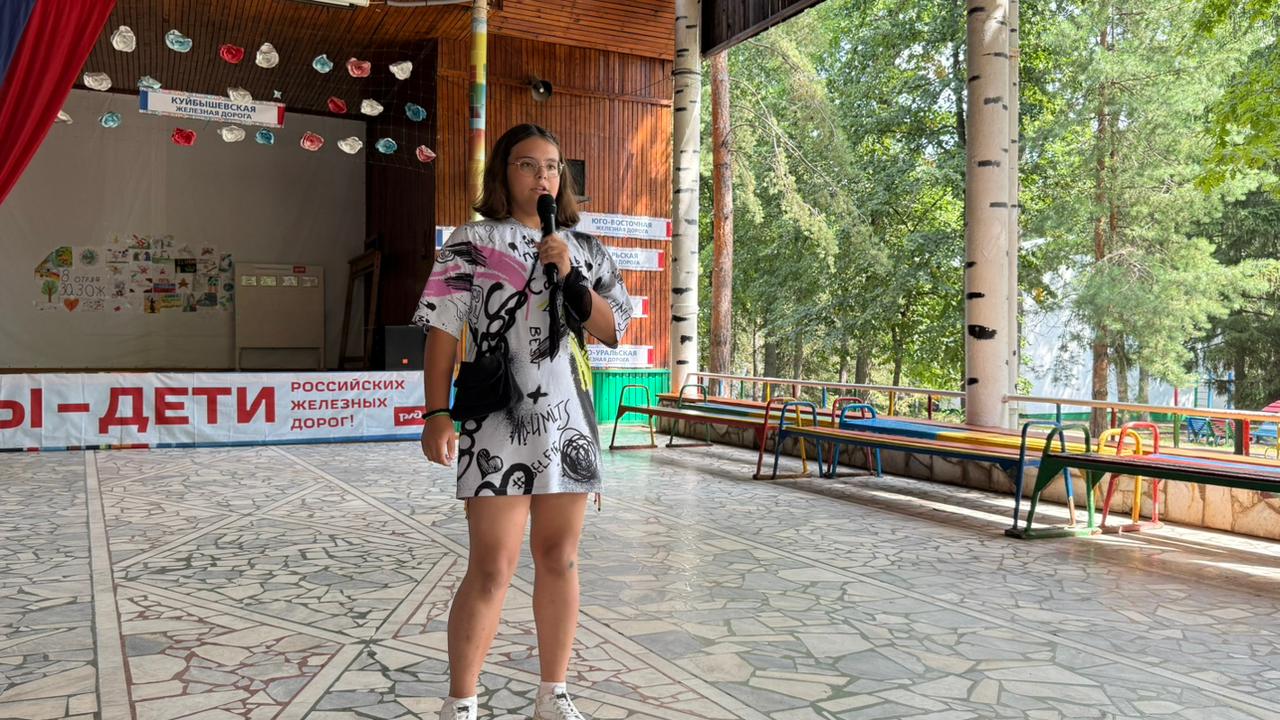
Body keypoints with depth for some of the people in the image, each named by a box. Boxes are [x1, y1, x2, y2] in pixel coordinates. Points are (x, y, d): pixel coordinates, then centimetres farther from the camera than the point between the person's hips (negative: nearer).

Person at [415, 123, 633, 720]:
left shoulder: (585, 249, 13)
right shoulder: (473, 241, 2)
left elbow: (615, 331, 7)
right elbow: (443, 331, -2)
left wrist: (570, 278, -7)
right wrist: (437, 414, -11)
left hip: (569, 423, 4)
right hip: (499, 424, -4)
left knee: (559, 560, 10)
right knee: (492, 570, -6)